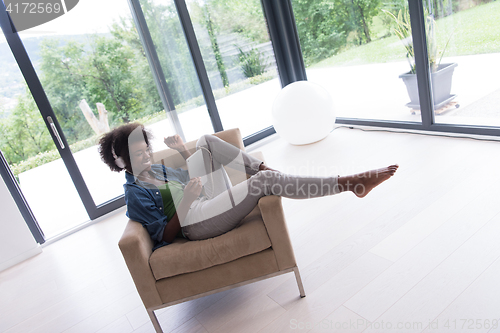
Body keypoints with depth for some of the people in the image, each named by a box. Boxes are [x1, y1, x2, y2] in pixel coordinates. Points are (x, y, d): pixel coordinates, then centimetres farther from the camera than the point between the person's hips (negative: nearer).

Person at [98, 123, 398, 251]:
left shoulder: (156, 169, 20)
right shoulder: (135, 192, -4)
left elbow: (194, 179, 24)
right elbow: (165, 236, -10)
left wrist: (183, 150, 9)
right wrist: (186, 201, -22)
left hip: (211, 198, 9)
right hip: (197, 222, -9)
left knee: (207, 141, 4)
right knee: (264, 183, -27)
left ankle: (264, 168, -5)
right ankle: (351, 183, -24)